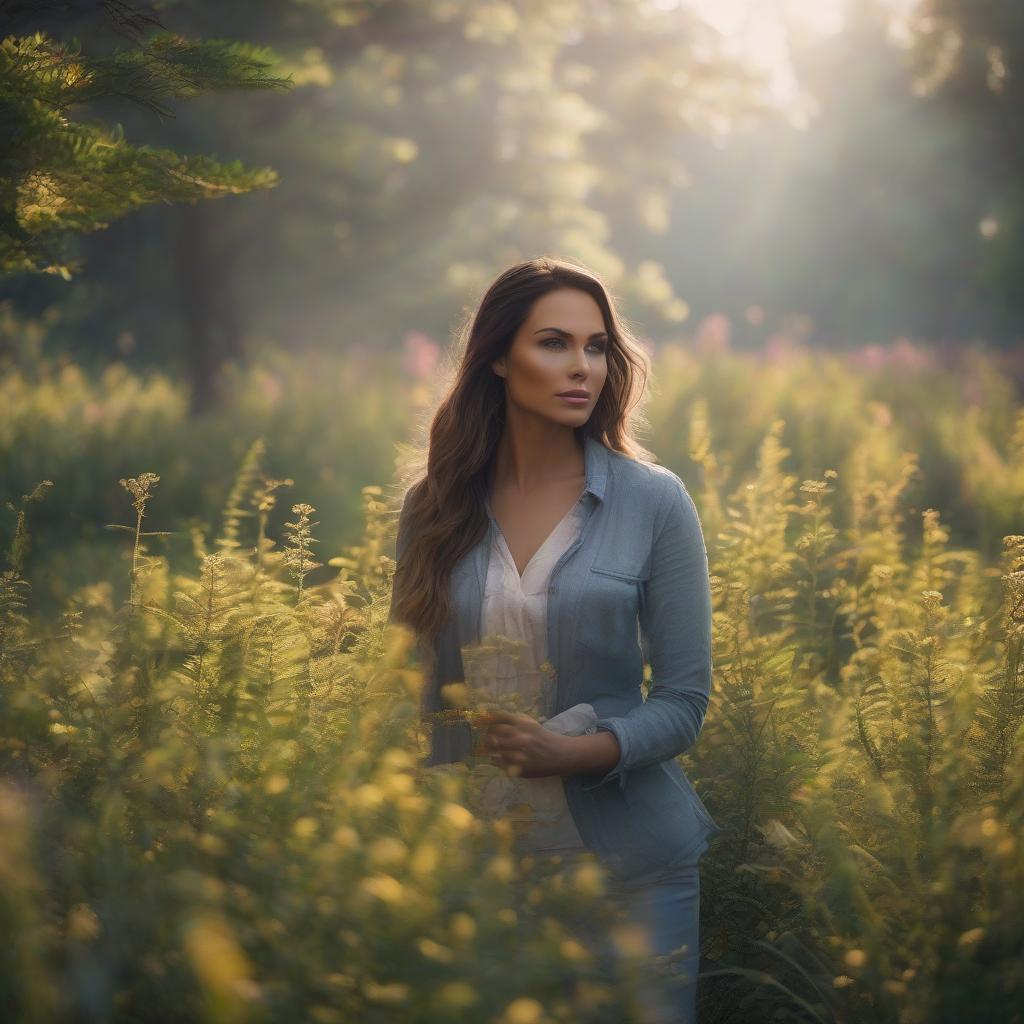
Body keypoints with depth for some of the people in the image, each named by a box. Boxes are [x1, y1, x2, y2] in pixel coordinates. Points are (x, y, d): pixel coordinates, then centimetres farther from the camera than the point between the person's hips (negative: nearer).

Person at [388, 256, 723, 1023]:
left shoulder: (655, 502, -6)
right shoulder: (434, 508, 1)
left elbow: (685, 700, -4)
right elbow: (406, 688, 7)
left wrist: (573, 750, -21)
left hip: (629, 860, -1)